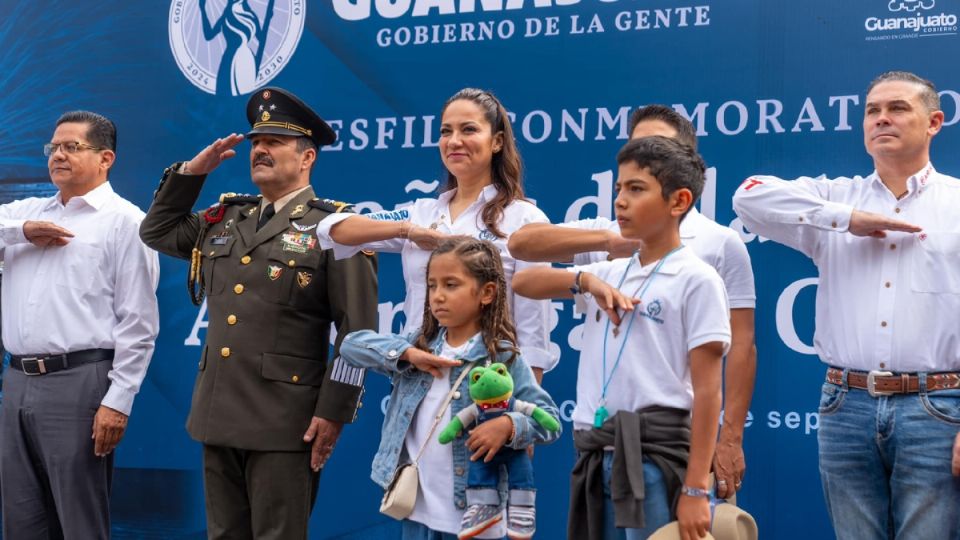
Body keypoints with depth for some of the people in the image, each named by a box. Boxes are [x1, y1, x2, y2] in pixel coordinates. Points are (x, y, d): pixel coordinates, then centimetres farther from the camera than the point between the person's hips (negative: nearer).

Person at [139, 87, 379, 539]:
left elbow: (357, 328, -10)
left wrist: (334, 411, -15)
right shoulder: (224, 220, 16)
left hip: (284, 423, -6)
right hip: (219, 416, 7)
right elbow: (157, 231, 27)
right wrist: (192, 171, 13)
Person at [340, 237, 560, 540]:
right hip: (417, 508, 5)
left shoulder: (502, 357, -8)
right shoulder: (419, 345, 6)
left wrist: (508, 426, -26)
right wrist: (407, 354, -10)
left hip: (473, 514, -4)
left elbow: (549, 418, -7)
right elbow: (351, 345, 2)